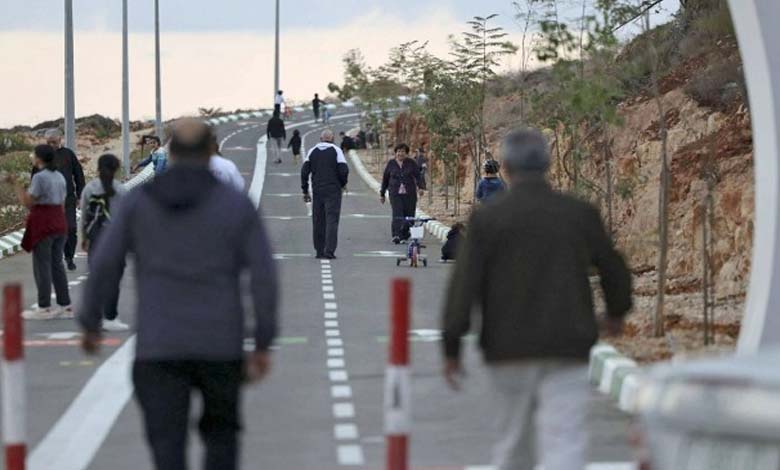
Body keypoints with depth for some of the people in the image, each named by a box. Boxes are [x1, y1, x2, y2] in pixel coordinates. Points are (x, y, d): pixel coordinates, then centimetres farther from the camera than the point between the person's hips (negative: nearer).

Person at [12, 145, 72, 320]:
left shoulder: (40, 177, -14)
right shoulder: (60, 176, 10)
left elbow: (28, 202, -14)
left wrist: (16, 184, -5)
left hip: (42, 224, -8)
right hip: (59, 222, 8)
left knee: (42, 266, -2)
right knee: (57, 265, 11)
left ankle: (44, 308, 0)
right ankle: (65, 305, 10)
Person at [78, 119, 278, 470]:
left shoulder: (139, 201, 2)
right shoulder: (238, 205, 1)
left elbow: (105, 264, -1)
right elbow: (264, 275, -5)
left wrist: (90, 323, 13)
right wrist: (263, 345, 1)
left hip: (158, 348, -1)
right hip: (220, 346, 1)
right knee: (220, 434, 21)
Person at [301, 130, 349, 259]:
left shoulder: (312, 151, 7)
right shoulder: (336, 151, -2)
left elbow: (304, 172, 3)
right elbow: (344, 170, -10)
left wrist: (305, 191, 7)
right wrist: (343, 184, 9)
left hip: (317, 191, 3)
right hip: (333, 191, -3)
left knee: (318, 222, 10)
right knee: (331, 220, -5)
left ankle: (319, 251, 12)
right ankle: (329, 251, -14)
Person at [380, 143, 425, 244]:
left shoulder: (411, 163, 6)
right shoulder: (391, 164, 8)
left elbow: (418, 176, 0)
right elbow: (385, 179, 15)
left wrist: (420, 187, -18)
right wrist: (382, 194, 18)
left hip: (409, 194, 1)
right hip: (395, 194, -1)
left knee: (409, 216, 2)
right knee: (397, 215, -16)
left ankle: (404, 235, 19)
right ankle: (397, 235, -24)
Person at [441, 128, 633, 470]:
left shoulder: (487, 220, -5)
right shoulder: (580, 214, 1)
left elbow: (464, 285, -8)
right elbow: (614, 271, 12)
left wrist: (451, 348, -1)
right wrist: (617, 310, 32)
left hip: (509, 351, 1)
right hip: (567, 349, 0)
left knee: (516, 439, 19)